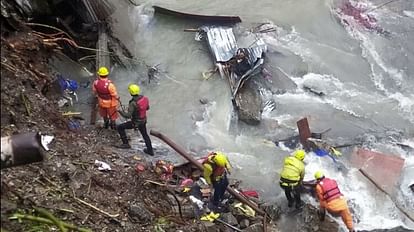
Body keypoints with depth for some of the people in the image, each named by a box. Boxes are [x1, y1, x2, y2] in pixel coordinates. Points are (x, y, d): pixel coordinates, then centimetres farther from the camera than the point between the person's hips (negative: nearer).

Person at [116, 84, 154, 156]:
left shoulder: (133, 103, -33)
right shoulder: (144, 98, -13)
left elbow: (128, 116, -32)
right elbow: (147, 107, 6)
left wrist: (120, 111, -17)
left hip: (136, 122, -6)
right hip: (143, 120, 6)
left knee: (120, 127, 12)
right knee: (145, 134, 28)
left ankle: (126, 144, 22)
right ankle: (150, 150, 38)